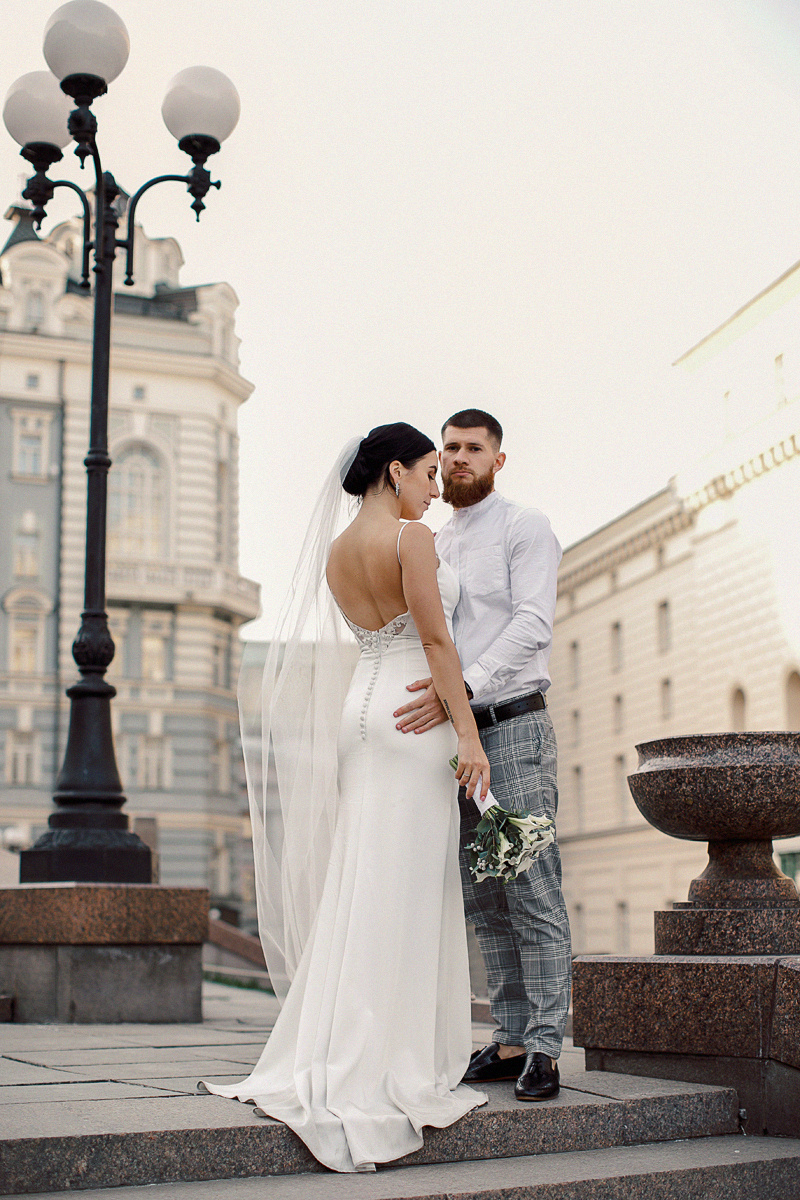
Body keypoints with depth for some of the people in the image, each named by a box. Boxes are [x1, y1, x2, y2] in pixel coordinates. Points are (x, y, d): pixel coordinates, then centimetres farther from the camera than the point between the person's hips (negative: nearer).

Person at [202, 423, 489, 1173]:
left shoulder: (335, 553, 15)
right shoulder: (411, 537, -9)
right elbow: (435, 639, -14)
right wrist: (467, 733, -14)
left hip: (361, 711, 8)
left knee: (360, 887, 10)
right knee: (402, 892, -6)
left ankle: (334, 1062, 13)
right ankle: (385, 1075, -4)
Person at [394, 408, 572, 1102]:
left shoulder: (525, 528, -1)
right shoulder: (433, 546, 19)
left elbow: (533, 628, -15)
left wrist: (460, 689, -28)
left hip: (513, 728, -7)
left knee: (532, 892, -8)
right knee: (483, 902, 7)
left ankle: (544, 1048, -4)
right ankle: (510, 1041, 13)